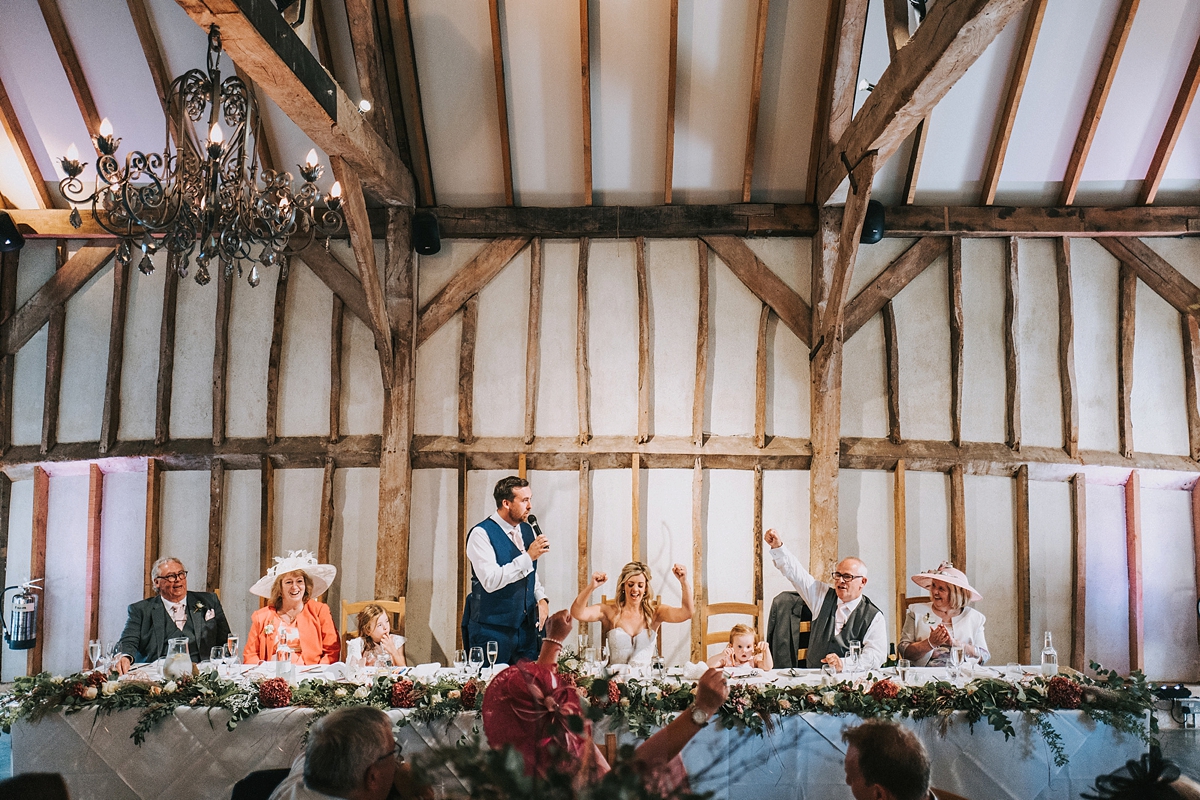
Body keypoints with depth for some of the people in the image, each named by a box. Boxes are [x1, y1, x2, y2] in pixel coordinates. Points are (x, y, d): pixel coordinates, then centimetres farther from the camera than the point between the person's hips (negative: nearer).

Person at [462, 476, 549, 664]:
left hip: (527, 628, 6)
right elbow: (490, 580, -23)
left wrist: (541, 598, 6)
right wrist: (528, 556, -23)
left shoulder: (527, 530, 11)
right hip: (492, 630, -6)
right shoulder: (481, 534, -12)